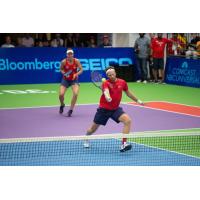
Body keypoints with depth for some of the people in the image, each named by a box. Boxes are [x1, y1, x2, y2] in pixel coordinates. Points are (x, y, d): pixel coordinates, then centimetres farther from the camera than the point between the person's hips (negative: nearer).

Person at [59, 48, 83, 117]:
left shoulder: (76, 61, -13)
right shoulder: (64, 61, -13)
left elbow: (81, 69, -8)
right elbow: (61, 69, 3)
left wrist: (76, 74, -26)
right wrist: (64, 73, -17)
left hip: (74, 80, 0)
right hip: (65, 80, 0)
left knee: (75, 93, -24)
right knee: (61, 94, -13)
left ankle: (70, 110, -5)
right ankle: (62, 105, 24)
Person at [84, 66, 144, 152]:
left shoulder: (122, 82, -5)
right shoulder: (106, 83, -19)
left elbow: (128, 93, 15)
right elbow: (106, 91, -43)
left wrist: (137, 100, 25)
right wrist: (107, 97, -66)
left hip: (115, 109, 3)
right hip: (104, 109, -3)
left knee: (128, 120, -23)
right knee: (93, 128, 12)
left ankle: (124, 144, -23)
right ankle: (87, 139, 47)